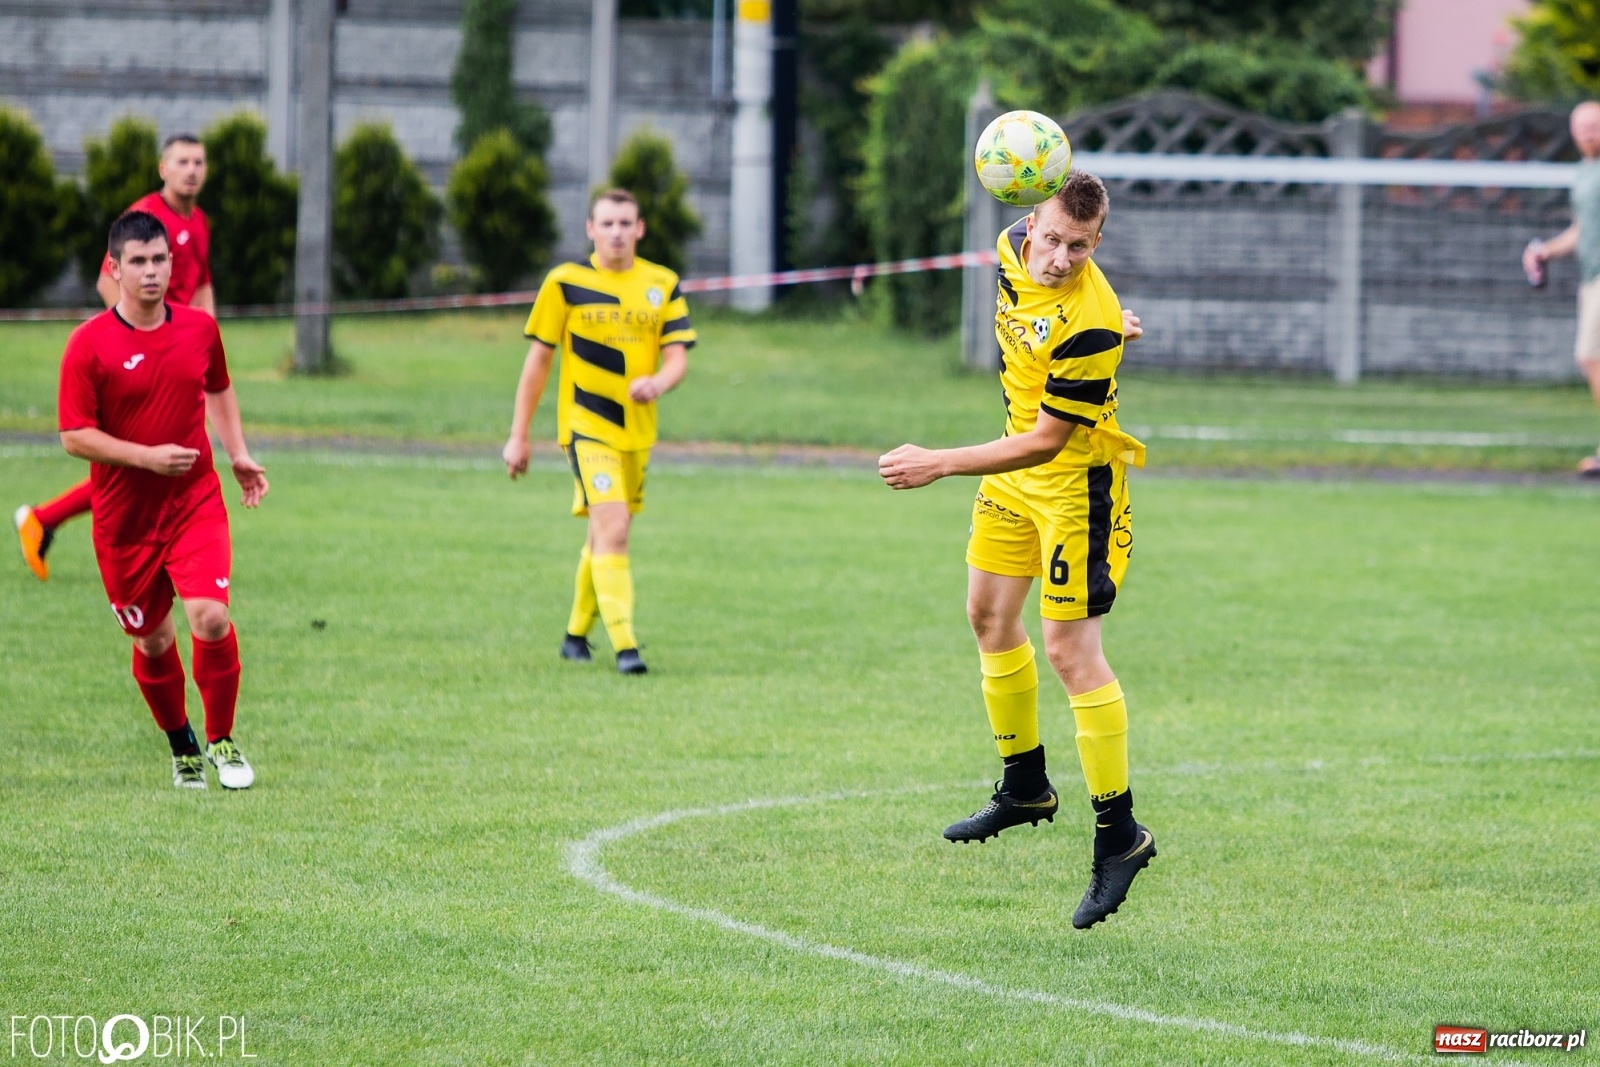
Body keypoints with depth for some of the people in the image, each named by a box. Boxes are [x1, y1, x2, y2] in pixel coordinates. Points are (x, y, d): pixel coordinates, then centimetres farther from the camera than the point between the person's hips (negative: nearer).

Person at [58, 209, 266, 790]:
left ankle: (222, 741, 3)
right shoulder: (89, 345, -11)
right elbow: (74, 436, -11)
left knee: (210, 618, -17)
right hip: (125, 517, -1)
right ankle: (182, 748, 32)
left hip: (195, 502, 1)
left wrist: (239, 455, 10)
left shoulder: (200, 328, 2)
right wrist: (147, 457, -21)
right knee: (152, 641, 8)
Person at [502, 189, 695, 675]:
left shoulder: (663, 285, 4)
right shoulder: (565, 283, -4)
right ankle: (624, 645, -24)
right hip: (586, 426, -4)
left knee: (606, 534, 15)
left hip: (637, 429, 4)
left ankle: (576, 633, 33)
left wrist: (658, 383, -24)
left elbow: (678, 357, 0)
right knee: (613, 528, -19)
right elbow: (538, 359, -1)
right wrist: (518, 435, -1)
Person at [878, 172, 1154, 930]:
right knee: (990, 613, 18)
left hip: (1075, 479, -9)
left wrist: (938, 465, -29)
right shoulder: (1015, 250, -9)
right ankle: (1025, 788, 35)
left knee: (1069, 646, -12)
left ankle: (1120, 836, -6)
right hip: (1017, 464, 9)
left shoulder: (1091, 326, -32)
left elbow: (1045, 440, -28)